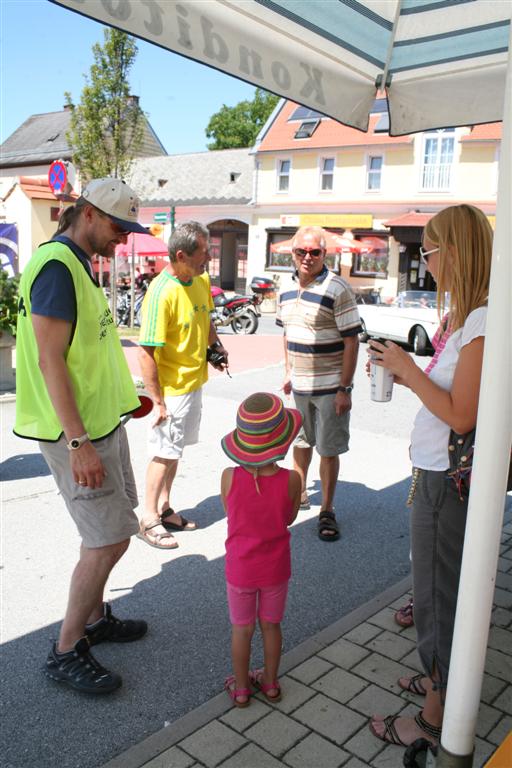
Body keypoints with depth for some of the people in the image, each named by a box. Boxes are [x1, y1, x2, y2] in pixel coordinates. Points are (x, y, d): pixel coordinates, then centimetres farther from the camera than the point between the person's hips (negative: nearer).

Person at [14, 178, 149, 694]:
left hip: (100, 421, 10)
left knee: (105, 532, 18)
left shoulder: (79, 265, 14)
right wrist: (78, 443, -25)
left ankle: (93, 618, 35)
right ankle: (66, 652, 11)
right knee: (110, 539, -5)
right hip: (76, 431, -10)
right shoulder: (56, 266, -17)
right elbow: (50, 361, -23)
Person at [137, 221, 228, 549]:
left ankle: (164, 507, 33)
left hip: (195, 382, 8)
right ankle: (149, 519, 19)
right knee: (164, 453, 4)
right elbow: (146, 353, -24)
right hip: (172, 388, -8)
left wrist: (216, 344, 5)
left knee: (175, 449, 18)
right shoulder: (162, 292, -25)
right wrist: (158, 401, -22)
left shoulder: (202, 280, 1)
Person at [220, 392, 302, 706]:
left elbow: (231, 513, -4)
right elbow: (290, 518, -4)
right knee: (271, 625, 22)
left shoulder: (229, 477, -23)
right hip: (275, 568, 1)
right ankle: (271, 683, 41)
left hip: (240, 570, 0)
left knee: (242, 629, 19)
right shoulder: (291, 479, -22)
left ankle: (241, 687, 37)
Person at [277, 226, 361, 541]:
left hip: (330, 386, -6)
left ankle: (327, 511, 18)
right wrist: (288, 372, 13)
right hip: (299, 385, 6)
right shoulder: (287, 289, 5)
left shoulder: (337, 289, -15)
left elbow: (352, 341, -16)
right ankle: (299, 494, 39)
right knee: (301, 442, 20)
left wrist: (344, 389, -18)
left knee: (329, 450, 3)